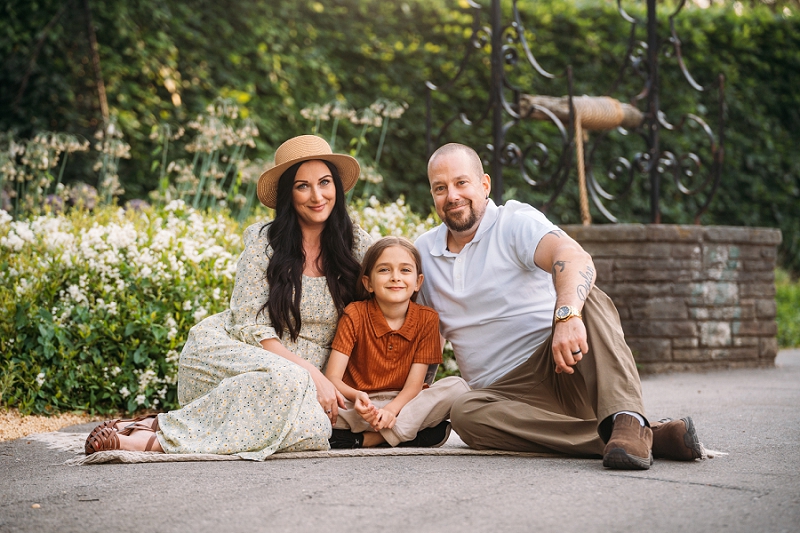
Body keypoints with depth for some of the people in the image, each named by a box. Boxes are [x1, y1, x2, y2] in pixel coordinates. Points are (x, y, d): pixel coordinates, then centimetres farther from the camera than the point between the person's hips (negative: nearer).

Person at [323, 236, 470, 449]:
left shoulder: (426, 319, -2)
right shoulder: (355, 314, -6)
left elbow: (414, 384, -7)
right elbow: (333, 378, -12)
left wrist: (391, 409, -29)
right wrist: (357, 397, -35)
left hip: (401, 404, 2)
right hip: (359, 406, -2)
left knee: (456, 387, -25)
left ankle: (367, 438, -26)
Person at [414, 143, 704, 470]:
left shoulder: (515, 222, -4)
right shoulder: (423, 252, 13)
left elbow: (575, 259, -26)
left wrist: (567, 315, -47)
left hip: (563, 368, -3)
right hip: (505, 391, 4)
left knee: (585, 297, -30)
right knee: (465, 413, -32)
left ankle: (627, 421, -47)